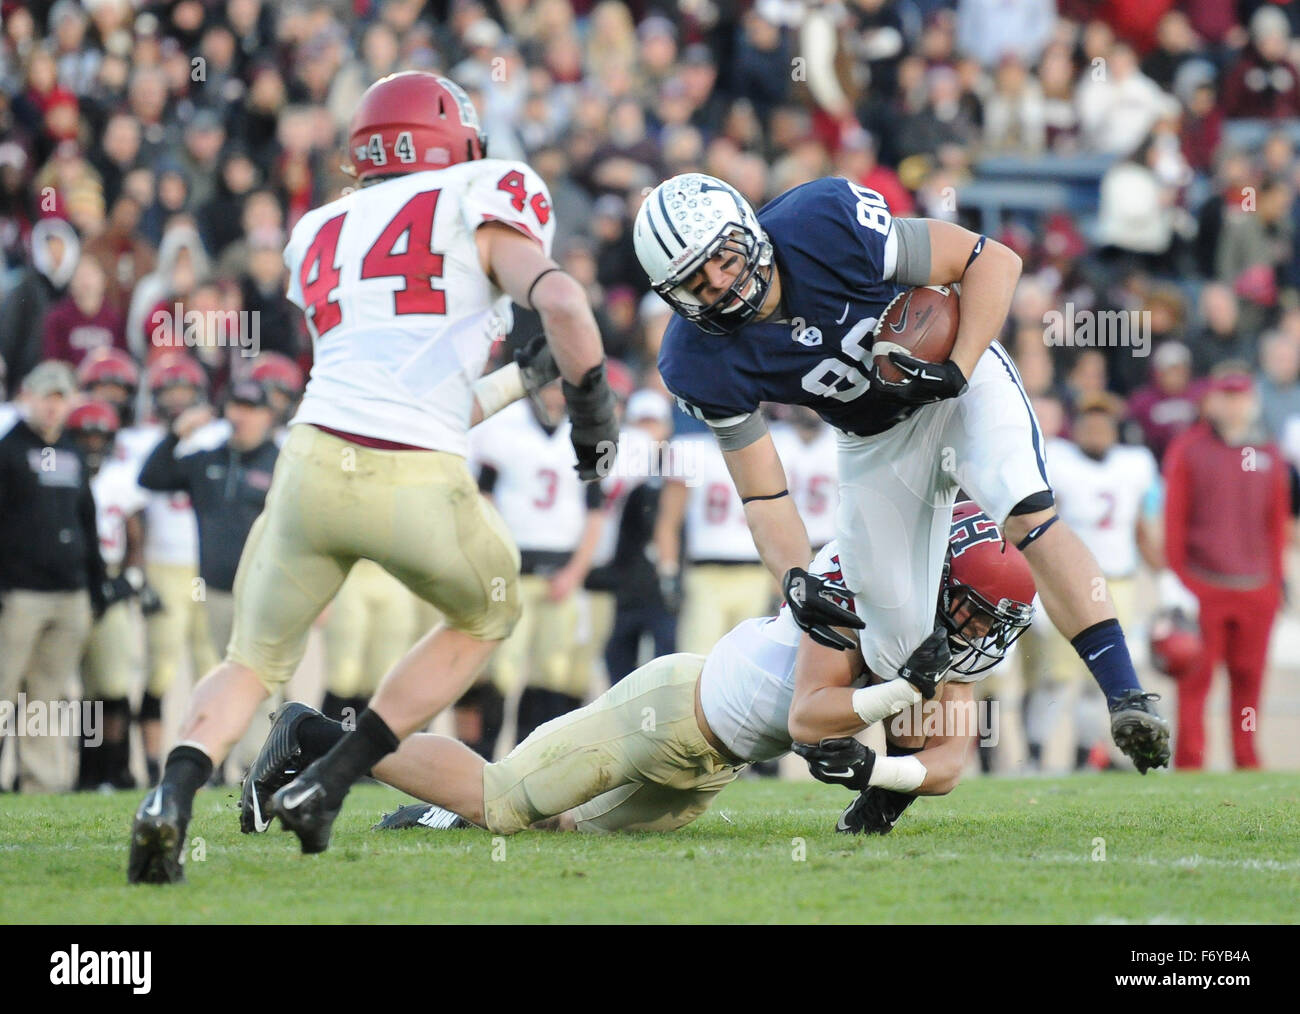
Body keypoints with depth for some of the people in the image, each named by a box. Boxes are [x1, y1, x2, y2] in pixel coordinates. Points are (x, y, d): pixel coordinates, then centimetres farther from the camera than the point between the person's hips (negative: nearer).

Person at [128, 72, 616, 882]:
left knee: (255, 661, 21)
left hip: (316, 459, 3)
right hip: (420, 486, -3)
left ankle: (175, 792, -10)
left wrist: (523, 378, 39)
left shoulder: (321, 235, 24)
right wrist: (591, 401, 5)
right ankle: (329, 783, 15)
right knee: (487, 616, 28)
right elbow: (560, 301, -10)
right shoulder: (479, 205, 9)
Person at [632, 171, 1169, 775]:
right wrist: (793, 580, -34)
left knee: (1027, 519, -31)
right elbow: (763, 495, -15)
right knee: (900, 652, -2)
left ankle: (1125, 696, -33)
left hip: (963, 375, -3)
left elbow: (992, 260, -21)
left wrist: (956, 373, -32)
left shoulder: (828, 222, -31)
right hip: (874, 446, 3)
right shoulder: (703, 363, -22)